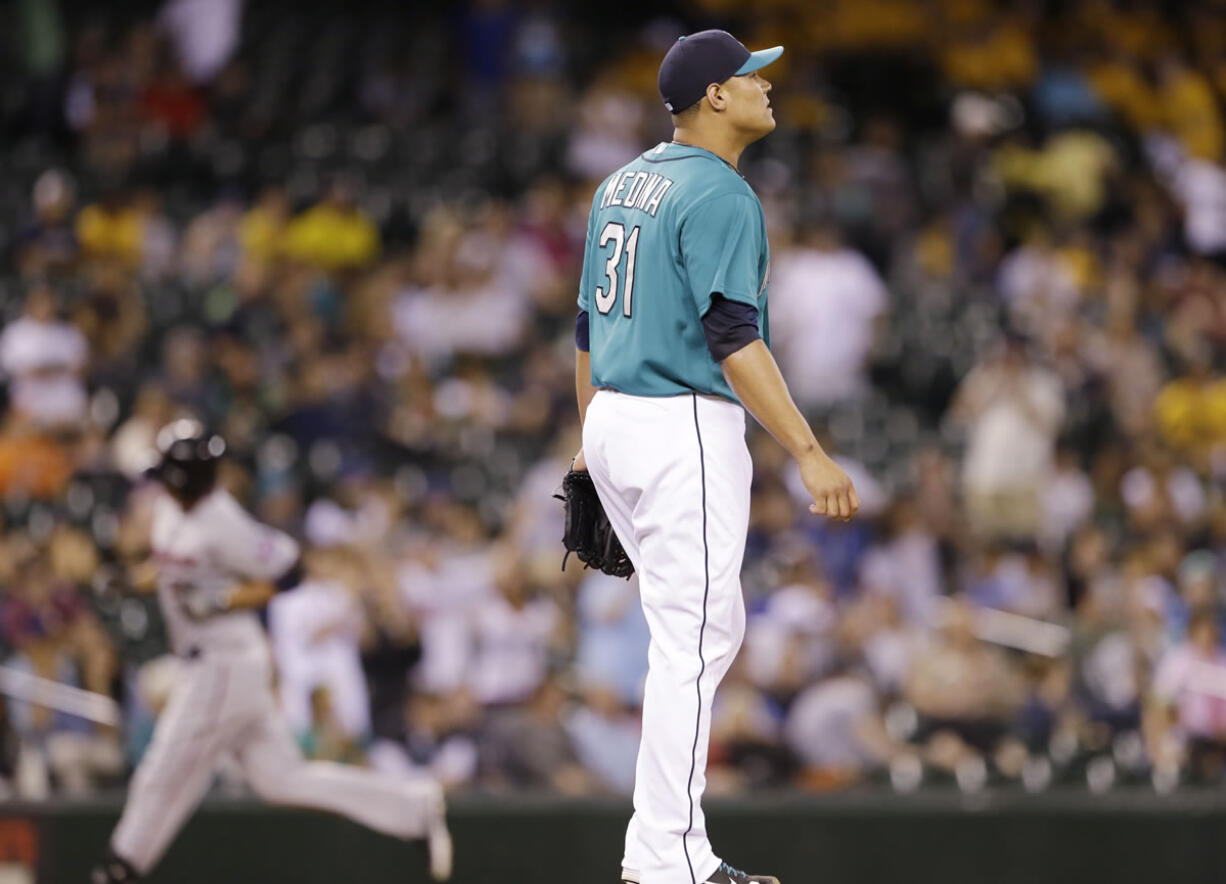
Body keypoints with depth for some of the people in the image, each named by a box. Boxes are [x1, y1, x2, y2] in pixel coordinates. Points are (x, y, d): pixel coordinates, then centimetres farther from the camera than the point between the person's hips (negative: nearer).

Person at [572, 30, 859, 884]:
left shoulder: (624, 183, 14)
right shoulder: (720, 196, -14)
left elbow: (588, 325, 19)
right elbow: (733, 337, -23)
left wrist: (592, 445, 27)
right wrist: (809, 452, -25)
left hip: (615, 422, 10)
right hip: (685, 430, -10)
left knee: (715, 629, 16)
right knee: (690, 645, -6)